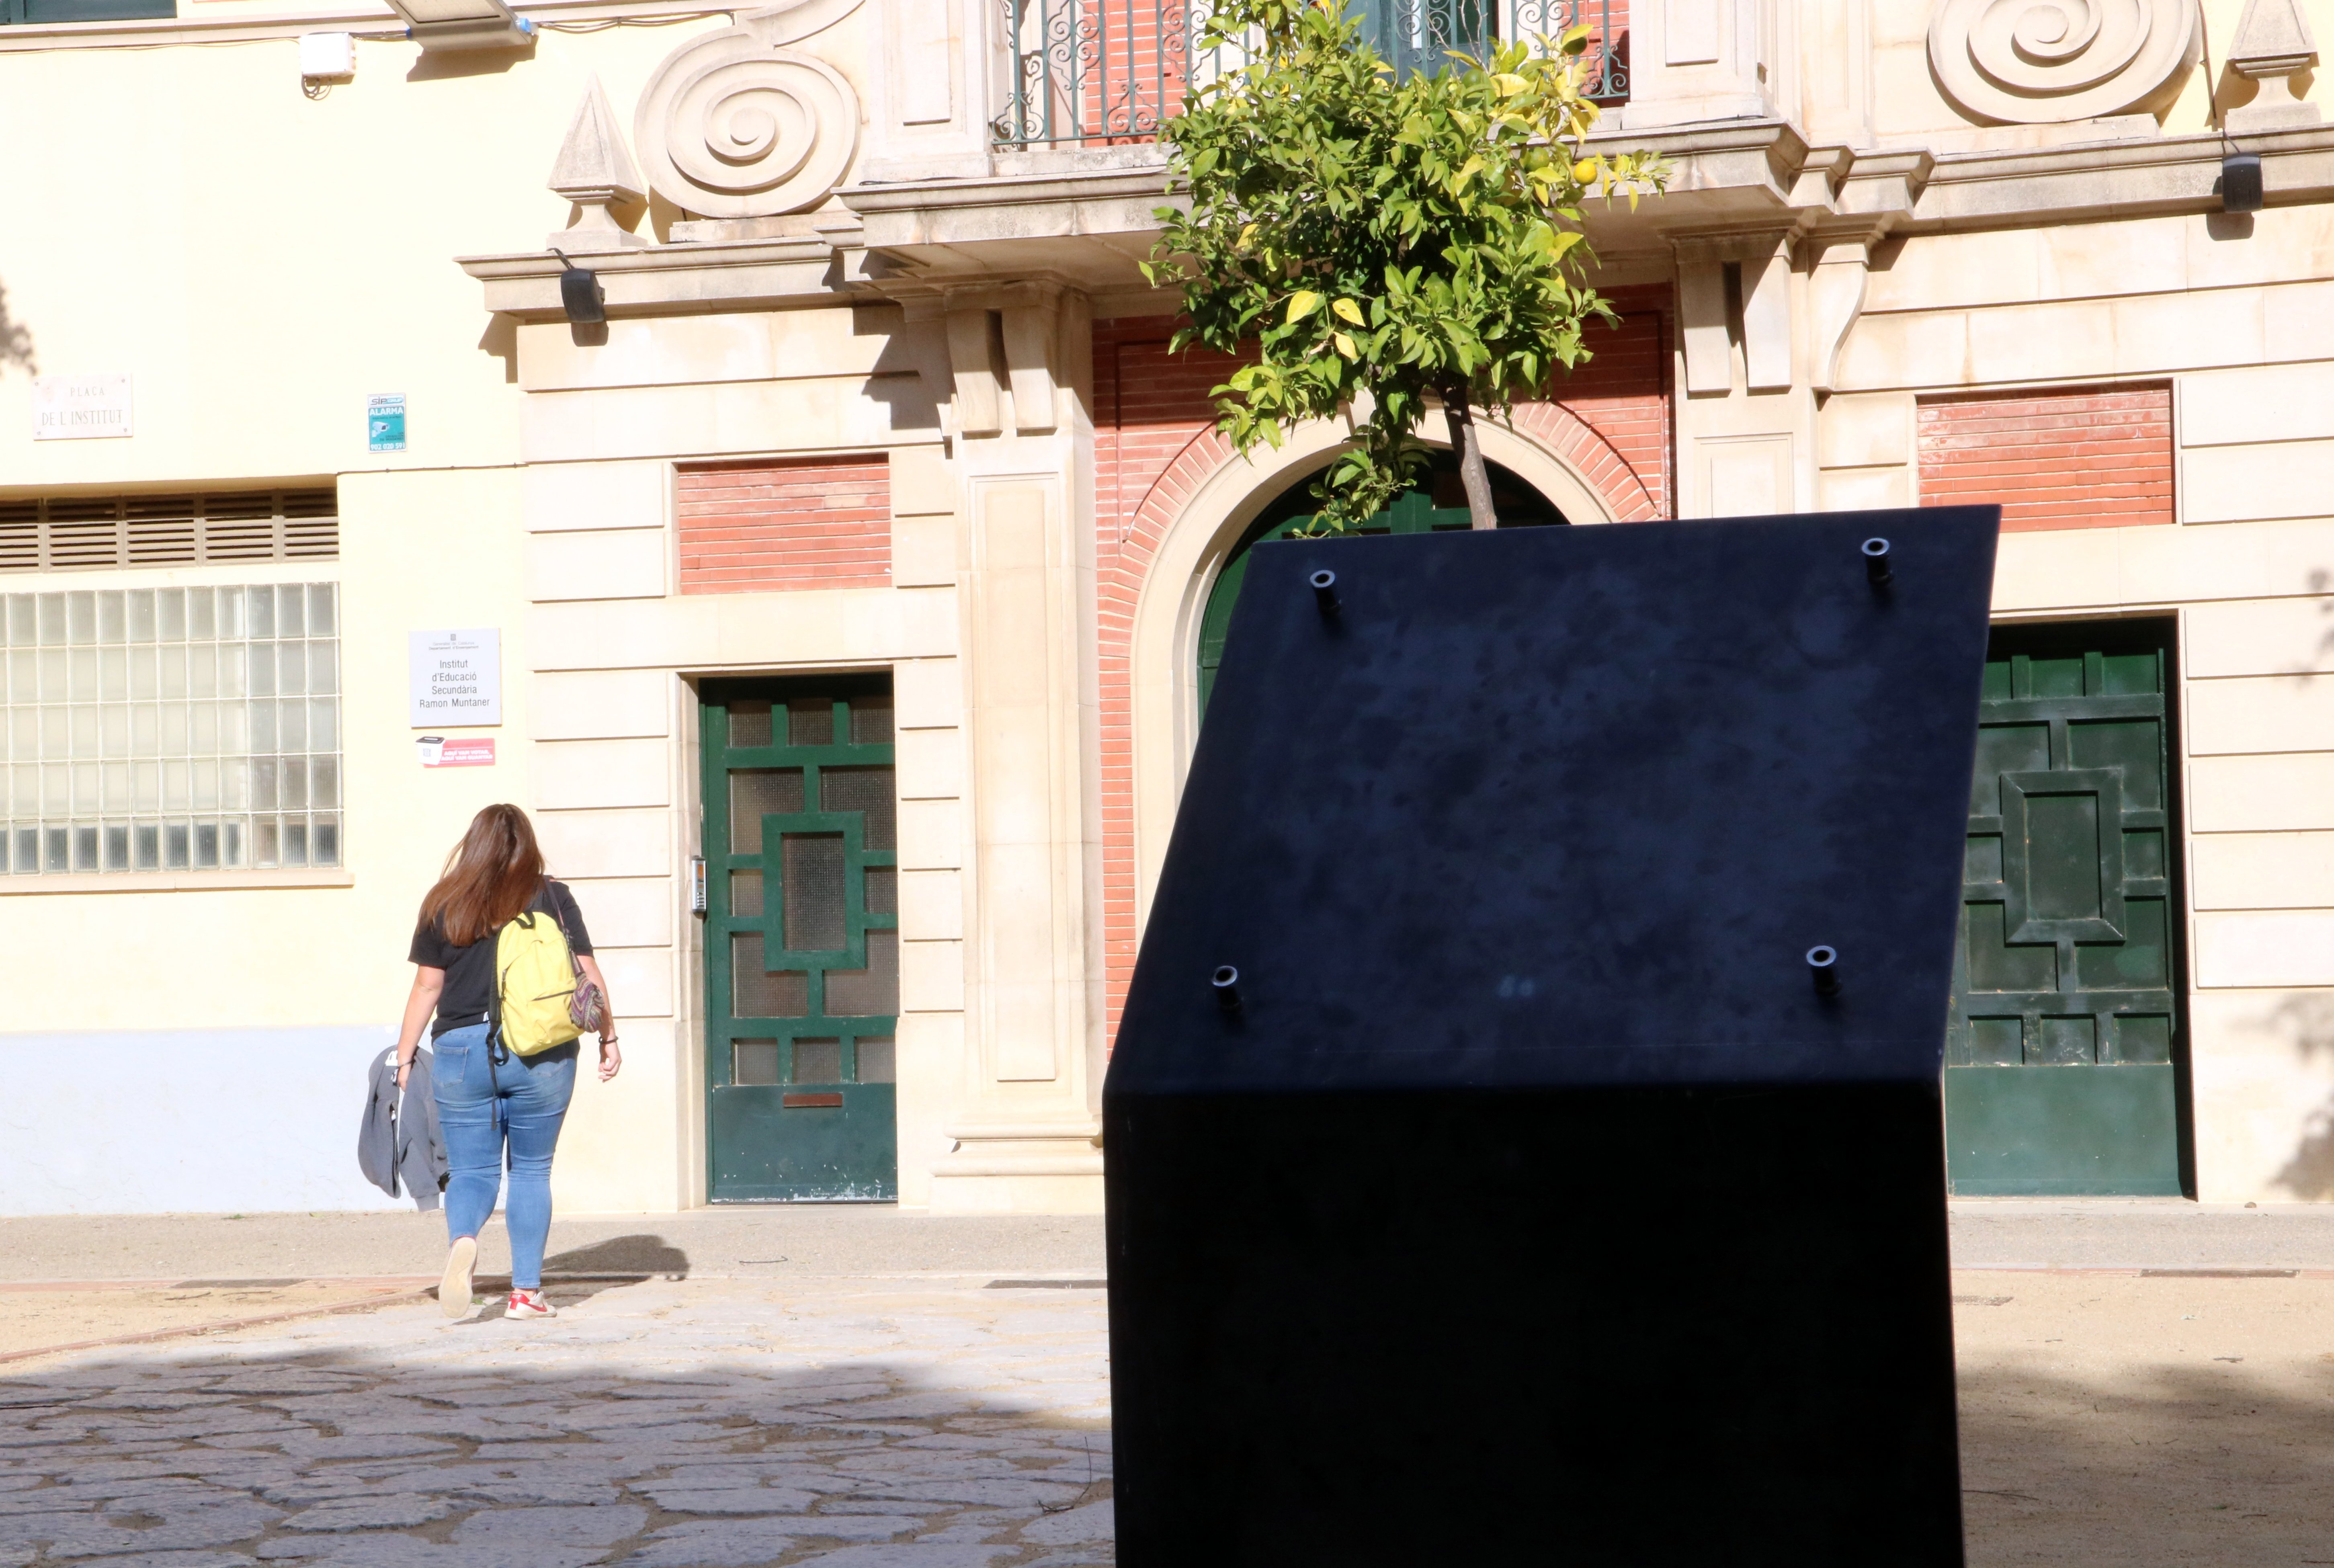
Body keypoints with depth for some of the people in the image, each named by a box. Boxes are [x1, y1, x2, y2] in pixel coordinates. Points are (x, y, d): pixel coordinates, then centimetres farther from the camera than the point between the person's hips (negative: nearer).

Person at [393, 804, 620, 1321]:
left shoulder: (444, 905, 3)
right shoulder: (553, 897, 2)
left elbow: (426, 988, 4)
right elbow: (587, 975, 2)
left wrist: (404, 1059, 11)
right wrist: (608, 1037, 12)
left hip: (462, 1050, 0)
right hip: (542, 1054, 0)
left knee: (471, 1170, 7)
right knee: (531, 1171, 12)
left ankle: (462, 1239, -24)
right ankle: (526, 1292, 10)